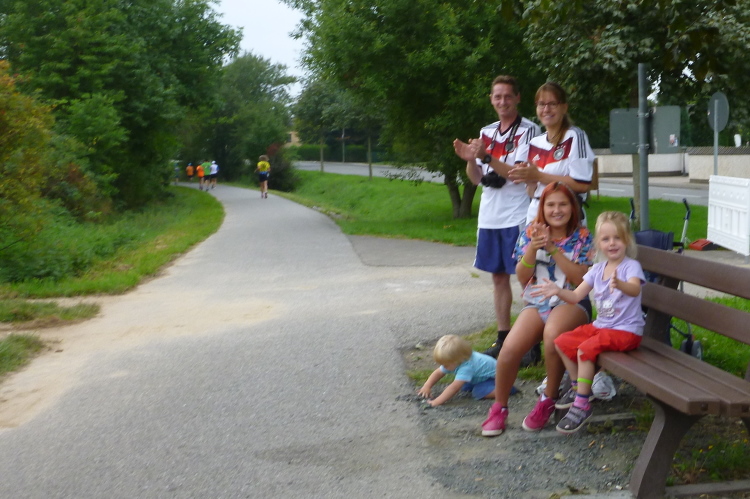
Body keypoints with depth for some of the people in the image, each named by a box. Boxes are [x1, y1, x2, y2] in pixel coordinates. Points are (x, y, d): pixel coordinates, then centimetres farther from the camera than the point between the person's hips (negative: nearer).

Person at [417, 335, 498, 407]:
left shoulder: (466, 367, -39)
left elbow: (454, 388, -43)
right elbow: (437, 373, 0)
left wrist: (437, 402, -42)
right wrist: (426, 386, -11)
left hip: (494, 377, -9)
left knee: (479, 392, -28)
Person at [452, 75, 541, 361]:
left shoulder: (529, 131, -6)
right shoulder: (487, 133, 13)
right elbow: (477, 178, 13)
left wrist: (486, 157, -23)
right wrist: (469, 160, -7)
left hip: (518, 217, -7)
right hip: (489, 216, 7)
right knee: (498, 276, 12)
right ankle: (503, 337, 22)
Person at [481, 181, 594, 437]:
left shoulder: (582, 238, 1)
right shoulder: (530, 233, 6)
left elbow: (581, 279, -11)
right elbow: (522, 279, 2)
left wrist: (553, 248, -18)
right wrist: (533, 248, -16)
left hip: (571, 301, -2)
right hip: (536, 302, 2)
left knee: (552, 334, -38)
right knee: (510, 348, -26)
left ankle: (548, 400, -14)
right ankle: (499, 407, -1)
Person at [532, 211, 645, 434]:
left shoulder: (631, 266, -13)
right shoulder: (597, 269, 8)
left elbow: (635, 289, -35)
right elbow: (576, 296, 5)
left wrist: (620, 284, -57)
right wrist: (557, 291, -14)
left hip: (626, 330, -8)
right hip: (600, 325, 8)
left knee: (586, 348, -27)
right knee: (562, 342, 2)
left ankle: (582, 405, -16)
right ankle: (577, 387, 20)